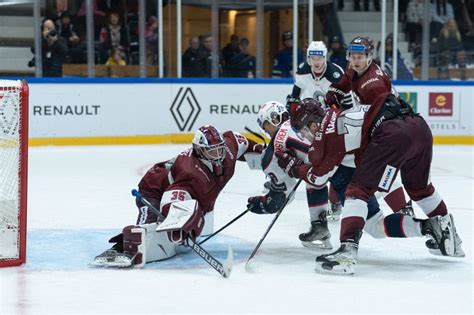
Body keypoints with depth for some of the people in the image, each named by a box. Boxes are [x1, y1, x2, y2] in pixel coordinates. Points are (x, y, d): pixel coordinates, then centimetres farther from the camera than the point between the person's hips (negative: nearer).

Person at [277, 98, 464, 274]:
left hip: (393, 134, -9)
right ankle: (444, 228, 41)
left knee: (357, 190, -5)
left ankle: (348, 250, -19)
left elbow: (318, 178, 17)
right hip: (420, 125, 9)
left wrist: (293, 167, 33)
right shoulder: (338, 115, 30)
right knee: (419, 186, 32)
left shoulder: (326, 131, 8)